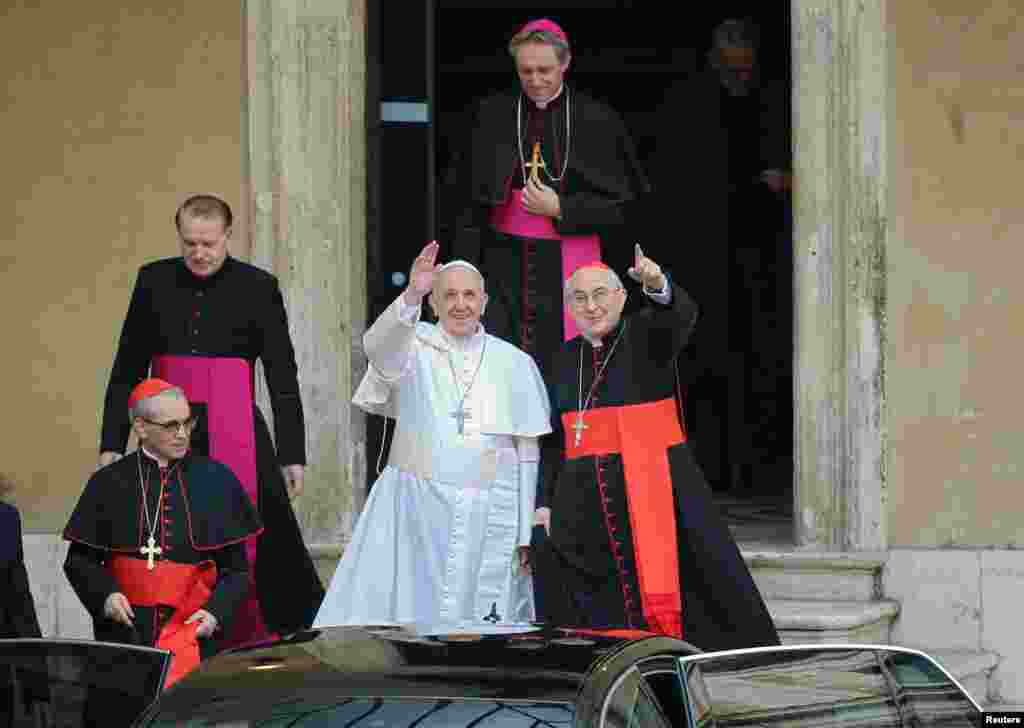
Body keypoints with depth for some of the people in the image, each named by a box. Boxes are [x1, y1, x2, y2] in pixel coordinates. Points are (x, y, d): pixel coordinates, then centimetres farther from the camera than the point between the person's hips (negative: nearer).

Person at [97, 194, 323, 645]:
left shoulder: (258, 288, -1)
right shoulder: (154, 281, 6)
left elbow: (283, 378, 0)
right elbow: (127, 369, 11)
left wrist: (293, 455, -3)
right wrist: (111, 443, 6)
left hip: (235, 435, -3)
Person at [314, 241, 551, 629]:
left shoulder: (514, 362, 8)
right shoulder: (413, 346, 4)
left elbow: (528, 453, 8)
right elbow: (379, 349, -21)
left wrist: (526, 532, 4)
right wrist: (411, 294, -39)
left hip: (489, 519, 1)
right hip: (415, 510, -1)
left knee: (481, 625, 0)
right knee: (402, 617, -6)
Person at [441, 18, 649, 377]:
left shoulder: (597, 121, -1)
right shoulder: (491, 116, 3)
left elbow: (622, 202, 0)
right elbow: (463, 196, 6)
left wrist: (560, 209, -11)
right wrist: (465, 266, 0)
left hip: (570, 263, -1)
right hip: (507, 262, 1)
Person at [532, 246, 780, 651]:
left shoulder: (646, 336, -1)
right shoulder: (567, 358, 13)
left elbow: (681, 316, -24)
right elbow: (553, 438, 16)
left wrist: (657, 287, -46)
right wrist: (544, 502, 7)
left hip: (652, 493, -5)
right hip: (585, 503, 5)